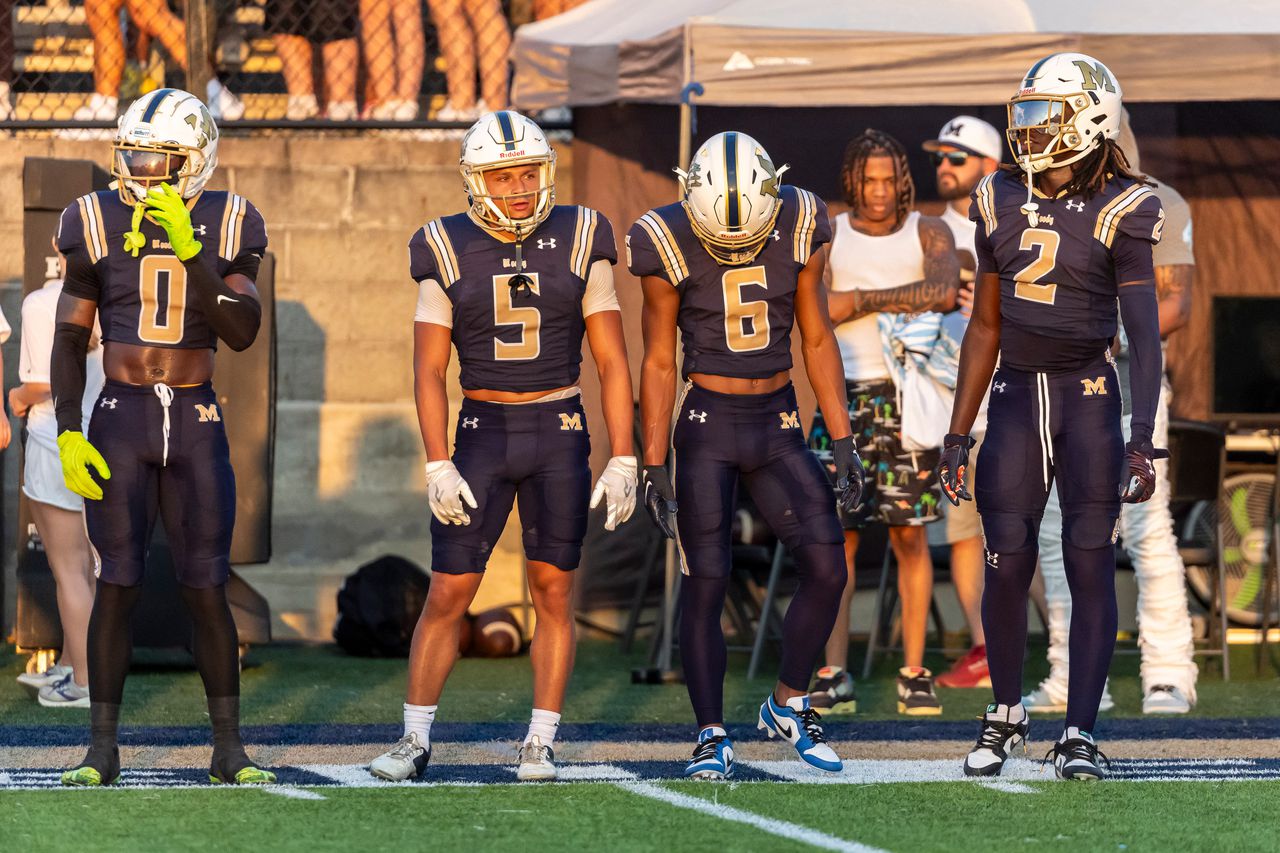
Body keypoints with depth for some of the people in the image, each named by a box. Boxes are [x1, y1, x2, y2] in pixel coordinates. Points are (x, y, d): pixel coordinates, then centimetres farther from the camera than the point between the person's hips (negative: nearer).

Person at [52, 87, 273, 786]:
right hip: (120, 419, 0)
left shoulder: (226, 227, 0)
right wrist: (67, 434, -4)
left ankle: (229, 749, 7)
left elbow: (242, 331, -12)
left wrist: (189, 250, -21)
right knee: (117, 584, -2)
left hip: (196, 422, 0)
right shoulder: (96, 222, 0)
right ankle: (101, 749, 4)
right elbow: (69, 338, 4)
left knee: (206, 588, 0)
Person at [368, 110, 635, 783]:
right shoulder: (449, 252, -1)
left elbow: (611, 361, 1)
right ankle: (415, 741, 8)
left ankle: (540, 745, 9)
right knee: (448, 593, -2)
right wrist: (438, 466, -8)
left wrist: (623, 459, -5)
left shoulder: (579, 243, 0)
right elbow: (429, 369, 0)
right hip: (482, 431, 0)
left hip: (560, 433, 0)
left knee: (553, 591, 1)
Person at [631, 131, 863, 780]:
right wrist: (653, 466, -5)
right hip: (707, 426, -3)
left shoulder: (798, 228, -5)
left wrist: (842, 441, 3)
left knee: (826, 570, -4)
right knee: (706, 584, -5)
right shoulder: (670, 245, -12)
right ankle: (712, 738, 4)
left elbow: (817, 340, 5)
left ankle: (789, 704, 16)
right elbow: (659, 364, -4)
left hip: (778, 425, 3)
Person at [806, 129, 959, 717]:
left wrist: (858, 302, -15)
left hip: (908, 399, -1)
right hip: (846, 397, 1)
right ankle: (835, 676, -1)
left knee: (910, 535, -1)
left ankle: (914, 674, 3)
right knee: (838, 537, -3)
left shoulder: (928, 232, 2)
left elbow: (943, 293, -17)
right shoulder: (827, 237, 6)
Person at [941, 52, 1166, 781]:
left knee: (1091, 564, -5)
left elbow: (1144, 334, -11)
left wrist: (1142, 440, -19)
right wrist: (959, 433, 12)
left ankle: (1081, 735, 0)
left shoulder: (1119, 212, -8)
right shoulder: (1003, 203, 6)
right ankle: (1006, 714, 19)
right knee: (1008, 563, 0)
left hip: (1089, 398, -4)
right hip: (1017, 395, 4)